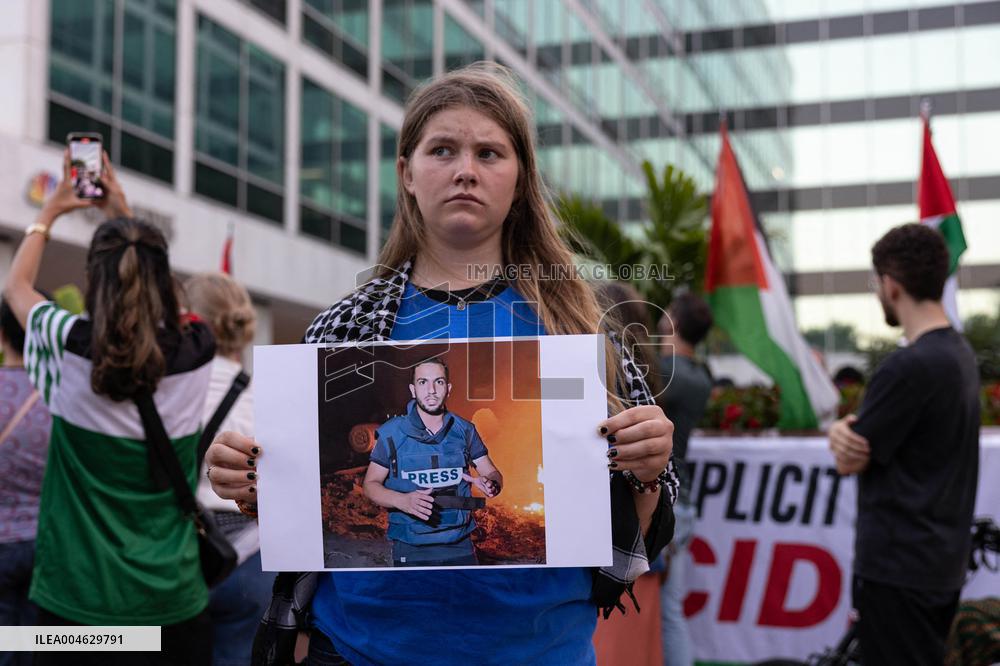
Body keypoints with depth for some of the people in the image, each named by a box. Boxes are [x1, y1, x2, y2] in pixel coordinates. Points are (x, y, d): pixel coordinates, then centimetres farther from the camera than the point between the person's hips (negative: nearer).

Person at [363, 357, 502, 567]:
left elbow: (493, 474, 8)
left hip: (461, 546, 2)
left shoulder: (464, 430, 3)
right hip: (411, 551, -2)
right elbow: (370, 484, -2)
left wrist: (490, 484, -17)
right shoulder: (392, 433, -5)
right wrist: (403, 501, -22)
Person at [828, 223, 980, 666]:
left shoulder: (909, 367, -22)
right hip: (943, 564, 9)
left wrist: (845, 433, 4)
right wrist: (844, 429, -8)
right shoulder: (959, 353, 9)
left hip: (898, 569, -9)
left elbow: (850, 462, -15)